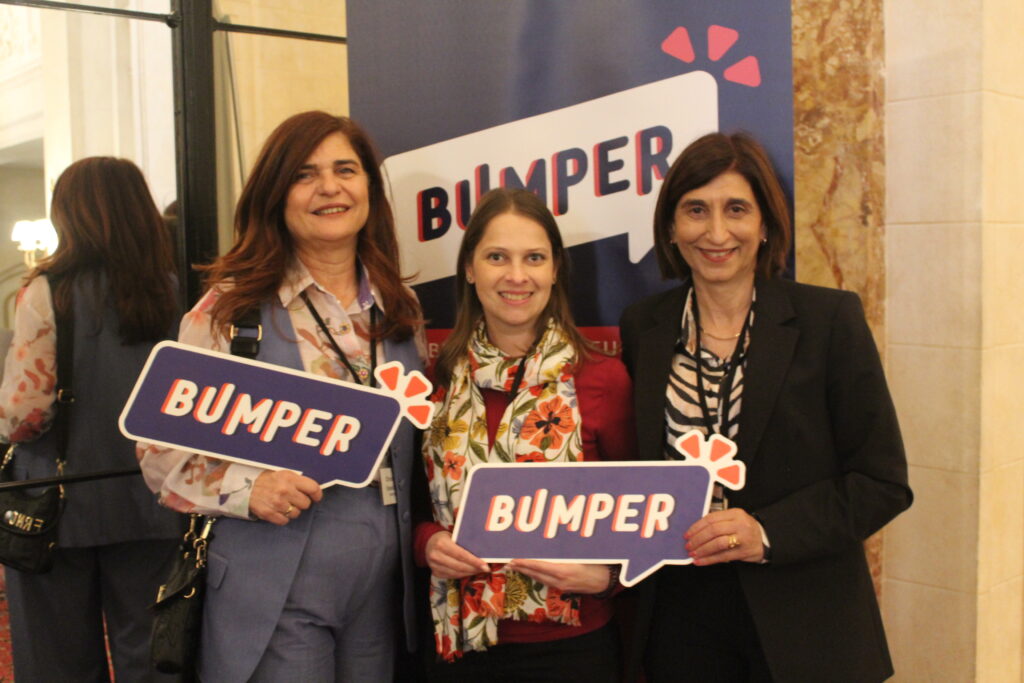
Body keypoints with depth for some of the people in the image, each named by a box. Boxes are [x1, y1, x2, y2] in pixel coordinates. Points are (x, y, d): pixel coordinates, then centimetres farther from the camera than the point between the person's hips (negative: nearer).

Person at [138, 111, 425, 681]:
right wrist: (246, 489, -21)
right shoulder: (233, 307, -6)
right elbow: (162, 448, -5)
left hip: (383, 586, 5)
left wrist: (427, 535, 4)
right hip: (274, 592, -4)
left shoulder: (401, 309, 8)